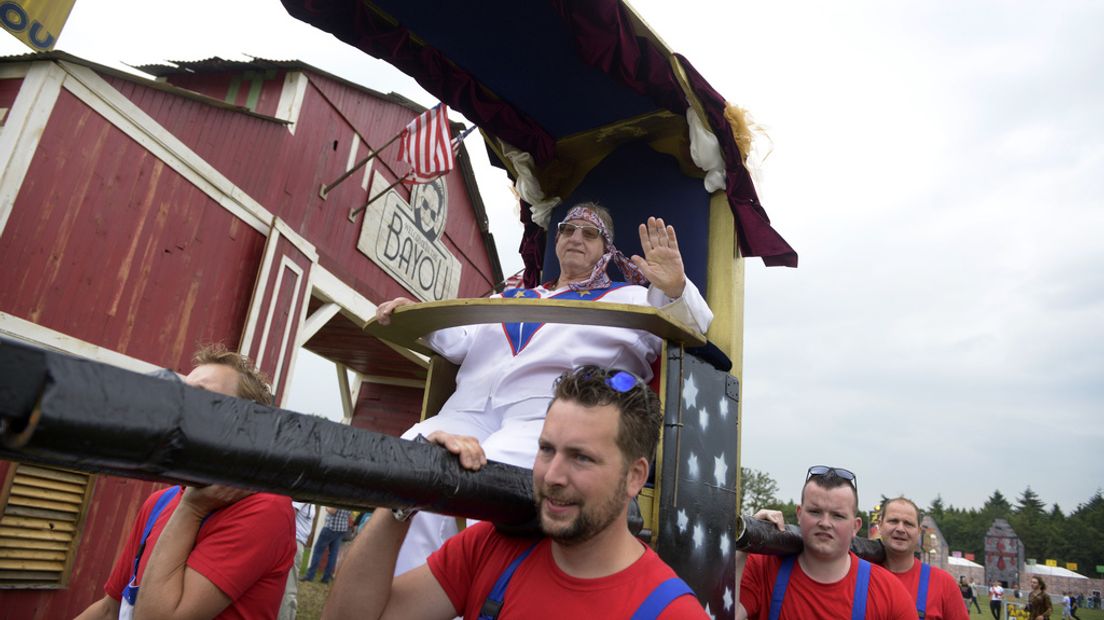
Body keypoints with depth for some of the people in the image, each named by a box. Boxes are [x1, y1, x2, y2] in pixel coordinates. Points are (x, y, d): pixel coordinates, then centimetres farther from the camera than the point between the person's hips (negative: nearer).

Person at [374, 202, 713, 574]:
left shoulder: (627, 298, 23)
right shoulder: (511, 298, 34)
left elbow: (691, 325, 10)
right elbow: (462, 341, 29)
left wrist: (674, 290, -12)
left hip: (551, 413, -4)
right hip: (470, 412, 5)